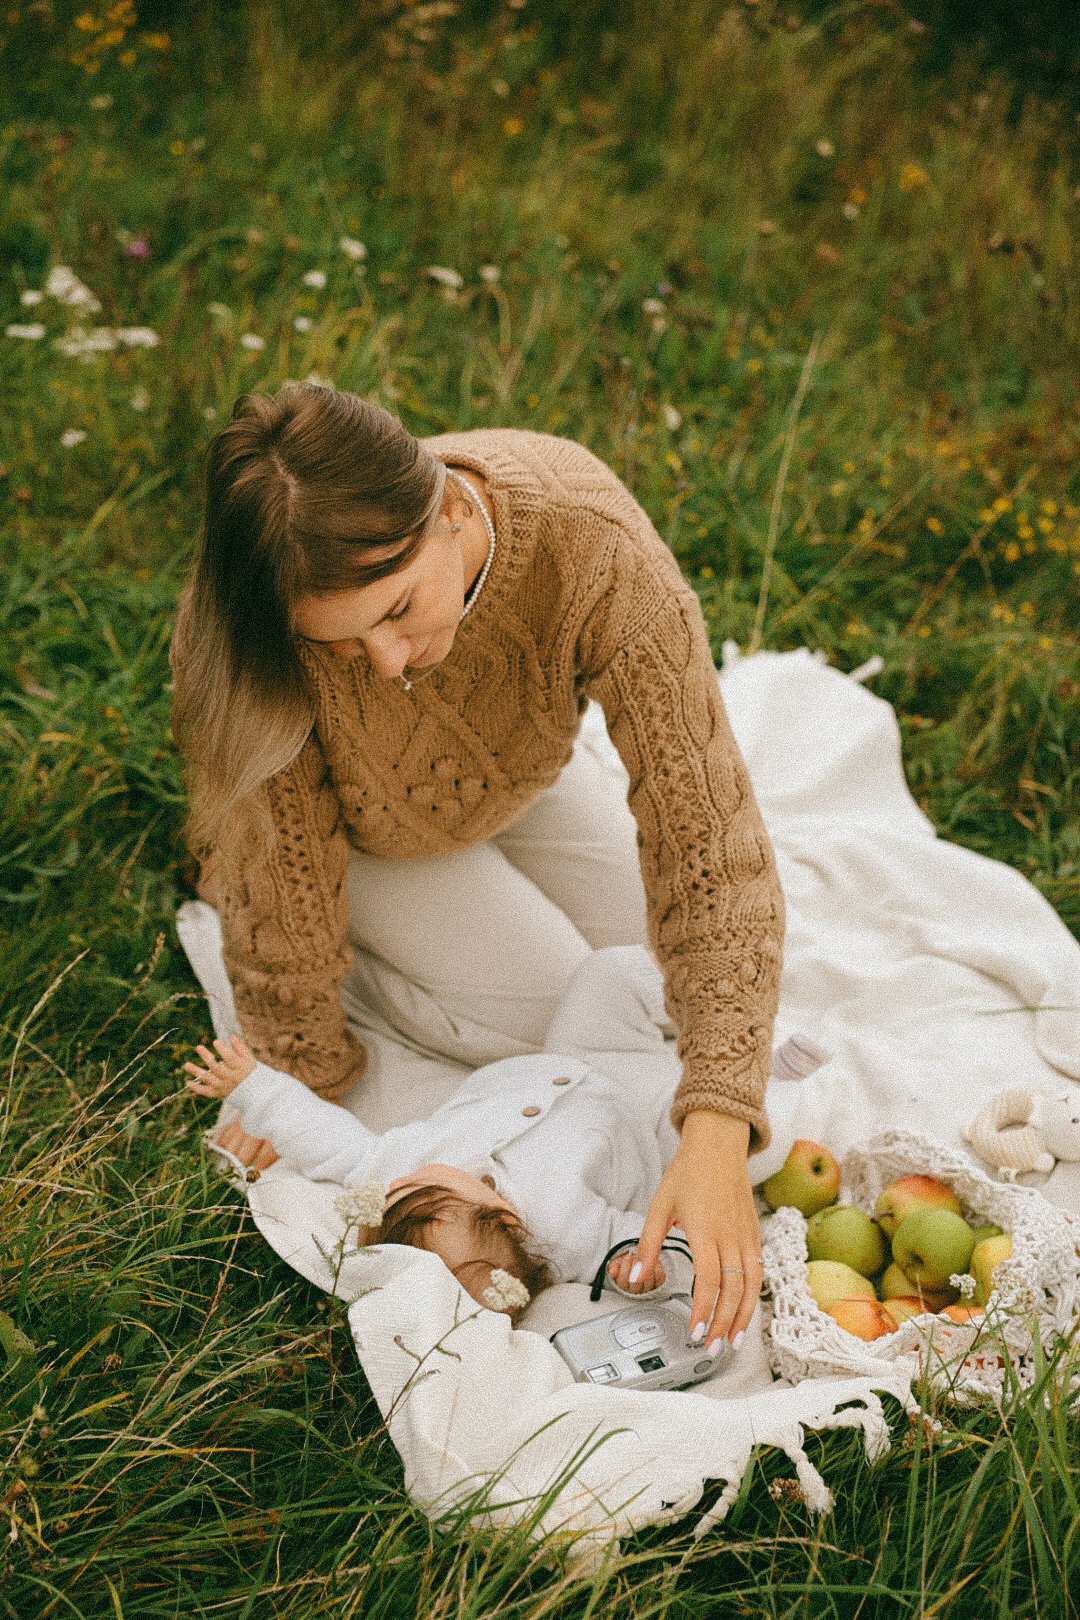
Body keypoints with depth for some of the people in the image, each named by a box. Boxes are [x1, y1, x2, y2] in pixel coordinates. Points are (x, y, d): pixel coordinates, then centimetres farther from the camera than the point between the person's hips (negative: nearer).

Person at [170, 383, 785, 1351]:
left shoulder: (589, 543, -43)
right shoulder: (247, 627, -42)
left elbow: (707, 838, -43)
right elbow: (281, 855, -26)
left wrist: (717, 1134, -50)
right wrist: (302, 1072, -15)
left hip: (513, 777, 3)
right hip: (355, 821, -2)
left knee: (656, 956, 8)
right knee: (560, 1016, -12)